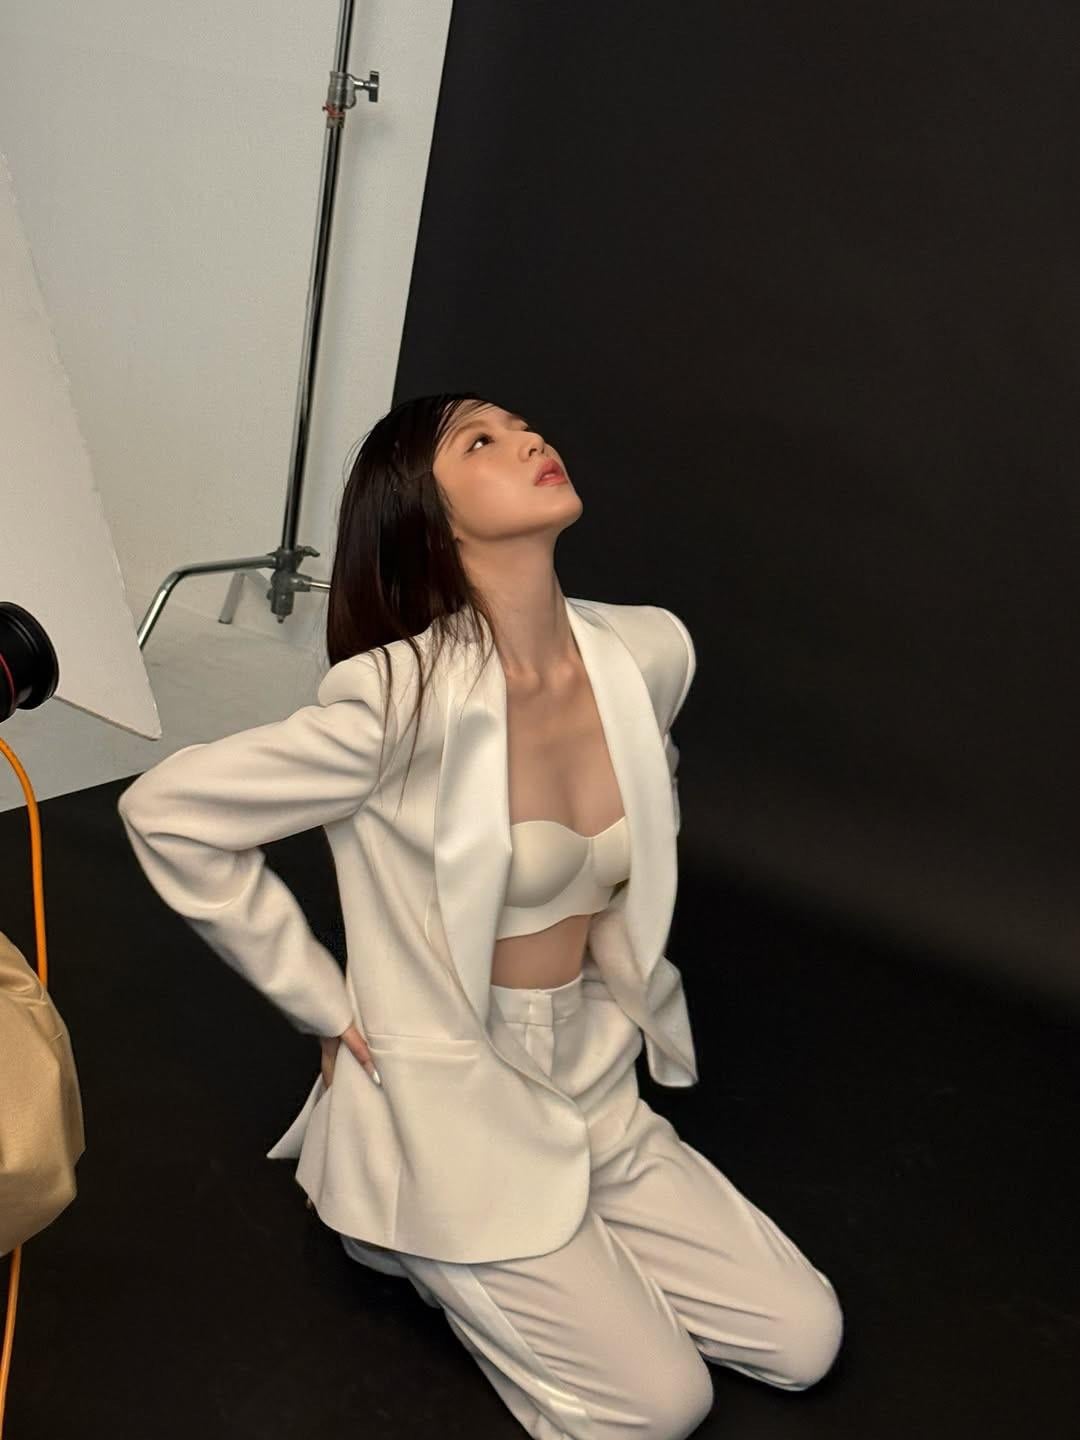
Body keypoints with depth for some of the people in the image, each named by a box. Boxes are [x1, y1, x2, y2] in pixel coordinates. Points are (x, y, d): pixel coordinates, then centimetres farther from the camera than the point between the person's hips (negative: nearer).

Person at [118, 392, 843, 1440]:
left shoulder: (652, 653, -8)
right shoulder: (405, 699, -26)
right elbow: (165, 812, -18)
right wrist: (329, 1008, -13)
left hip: (592, 1089, 6)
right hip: (448, 1106, -6)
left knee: (804, 1343, 5)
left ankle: (557, 1256, 19)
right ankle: (422, 1237, 14)